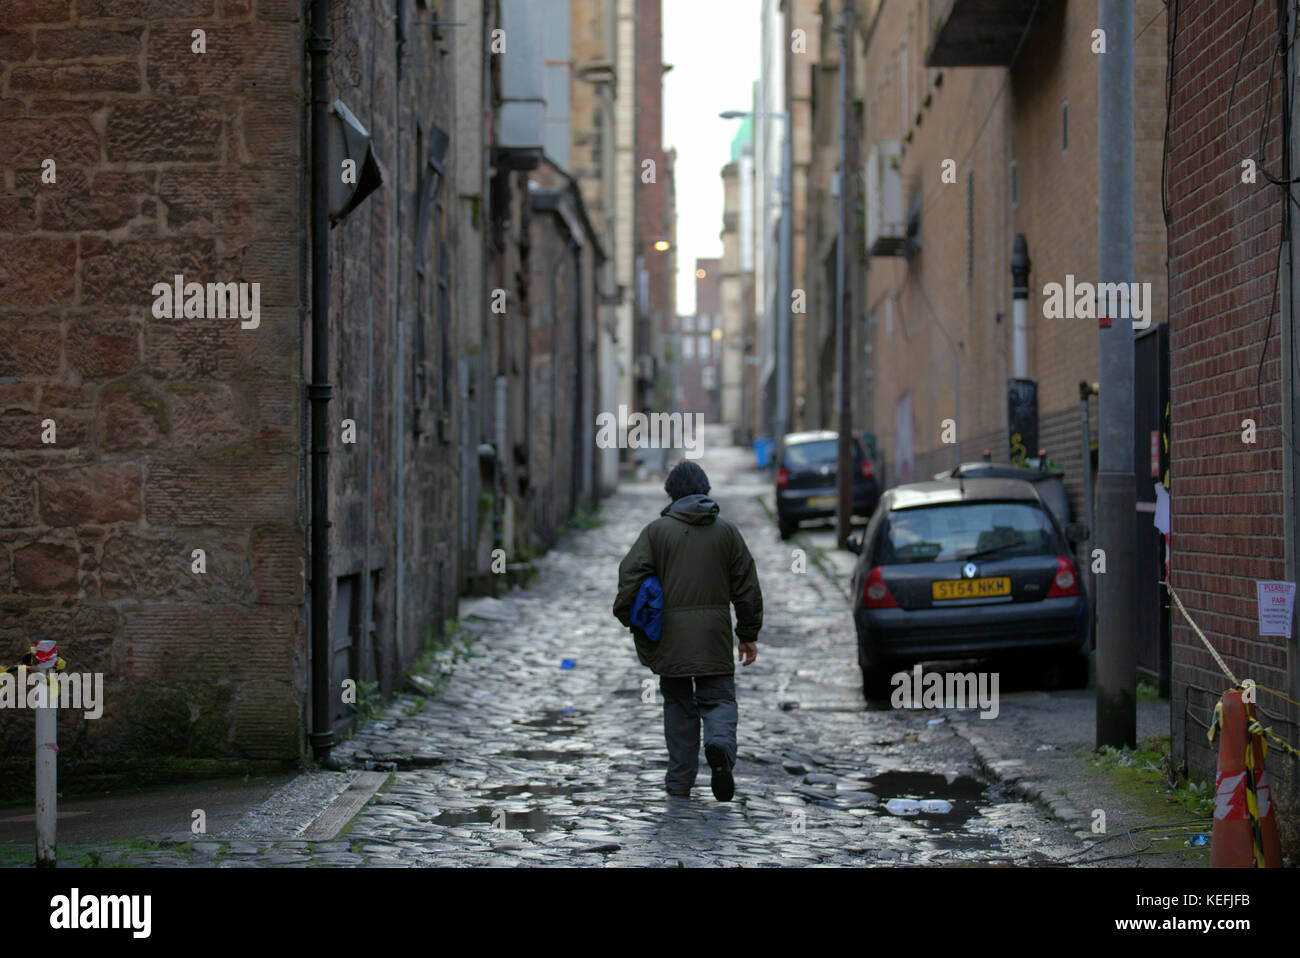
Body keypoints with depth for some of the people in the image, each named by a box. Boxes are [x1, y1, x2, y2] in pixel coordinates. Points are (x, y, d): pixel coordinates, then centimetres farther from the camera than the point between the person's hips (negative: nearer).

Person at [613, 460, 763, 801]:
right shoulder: (727, 531, 6)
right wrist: (749, 635, 14)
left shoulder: (657, 530, 0)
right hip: (714, 638, 1)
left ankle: (680, 780, 11)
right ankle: (720, 747, -25)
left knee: (678, 704, 10)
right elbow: (747, 587, 8)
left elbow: (631, 575, -8)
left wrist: (629, 616, 5)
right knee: (718, 699, 6)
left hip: (670, 637, 0)